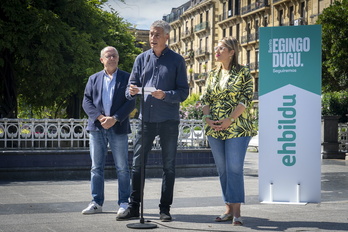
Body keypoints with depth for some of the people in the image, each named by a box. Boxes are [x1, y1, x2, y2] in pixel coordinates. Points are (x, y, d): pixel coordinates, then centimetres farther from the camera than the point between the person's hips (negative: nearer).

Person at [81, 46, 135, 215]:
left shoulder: (126, 78, 6)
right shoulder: (94, 79, 14)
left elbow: (131, 102, -3)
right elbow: (86, 102, 5)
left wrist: (114, 118, -14)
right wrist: (100, 118, -11)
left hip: (118, 128, -2)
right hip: (97, 127, 3)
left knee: (122, 168, 1)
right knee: (96, 167, 5)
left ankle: (124, 203, 7)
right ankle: (96, 203, 12)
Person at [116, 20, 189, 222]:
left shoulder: (177, 60, 1)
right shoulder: (142, 59, 10)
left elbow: (183, 92, -3)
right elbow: (131, 86, 9)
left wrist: (165, 95, -20)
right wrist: (132, 91, -14)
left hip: (169, 121, -2)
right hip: (146, 119, 2)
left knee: (169, 166, 5)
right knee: (138, 164, 2)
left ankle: (165, 208, 13)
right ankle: (134, 207, 10)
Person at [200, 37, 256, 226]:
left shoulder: (243, 73, -2)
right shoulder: (213, 74, 14)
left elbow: (246, 99, -9)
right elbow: (205, 98, 13)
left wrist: (229, 120, -17)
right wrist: (207, 117, -5)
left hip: (237, 128, -6)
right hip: (214, 130, 6)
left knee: (234, 169, -9)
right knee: (222, 170, 8)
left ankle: (236, 212, -6)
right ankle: (229, 209, 15)